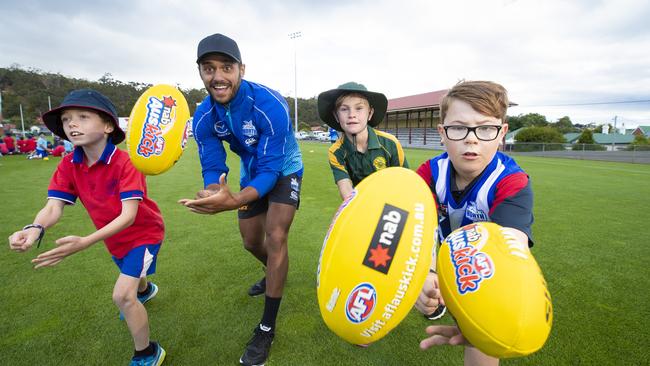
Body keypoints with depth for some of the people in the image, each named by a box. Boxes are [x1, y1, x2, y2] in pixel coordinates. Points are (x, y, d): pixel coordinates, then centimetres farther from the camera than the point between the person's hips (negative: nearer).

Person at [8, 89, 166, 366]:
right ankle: (145, 289, 72)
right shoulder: (68, 166, -11)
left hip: (143, 232, -7)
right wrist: (35, 229, -39)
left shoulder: (125, 163, -30)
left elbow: (129, 215, -36)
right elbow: (53, 207, -17)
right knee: (132, 275, 33)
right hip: (116, 238, 7)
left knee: (122, 295, -17)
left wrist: (84, 242, -46)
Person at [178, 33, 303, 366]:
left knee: (275, 238, -16)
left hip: (284, 170, -5)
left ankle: (267, 328, 2)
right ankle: (275, 274, 49)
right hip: (252, 171, 6)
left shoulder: (270, 105, -34)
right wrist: (212, 192, -41)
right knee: (251, 242, 13)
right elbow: (213, 167, -16)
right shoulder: (203, 117, -18)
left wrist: (235, 201, -54)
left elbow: (271, 168, -36)